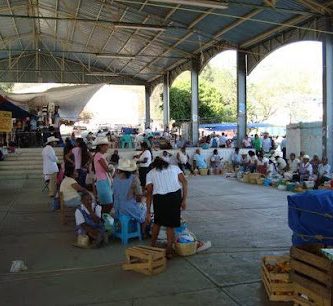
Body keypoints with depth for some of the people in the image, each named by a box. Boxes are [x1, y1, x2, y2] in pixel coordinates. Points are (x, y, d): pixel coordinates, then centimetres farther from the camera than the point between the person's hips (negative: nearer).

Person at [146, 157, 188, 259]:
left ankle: (152, 246, 34)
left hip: (159, 198, 0)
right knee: (171, 225, 12)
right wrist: (184, 200, 7)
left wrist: (148, 212, 13)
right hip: (175, 196, 0)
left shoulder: (150, 173, 21)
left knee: (157, 222, 23)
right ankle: (169, 251, 14)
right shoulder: (174, 167, 23)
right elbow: (184, 182, 7)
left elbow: (149, 193, 12)